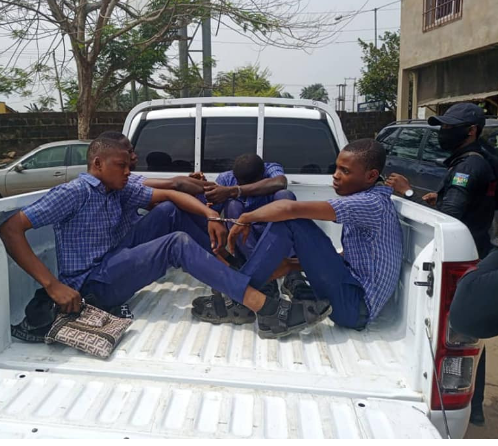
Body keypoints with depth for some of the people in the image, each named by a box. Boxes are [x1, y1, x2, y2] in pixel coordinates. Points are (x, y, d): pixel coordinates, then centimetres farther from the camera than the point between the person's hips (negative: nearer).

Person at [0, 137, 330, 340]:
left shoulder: (119, 191, 9)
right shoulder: (74, 193, -12)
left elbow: (169, 194, 6)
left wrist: (211, 216, -11)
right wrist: (52, 285, -28)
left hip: (118, 263, 9)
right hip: (94, 284, -9)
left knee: (169, 211, 4)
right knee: (178, 243, -27)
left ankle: (224, 263, -3)